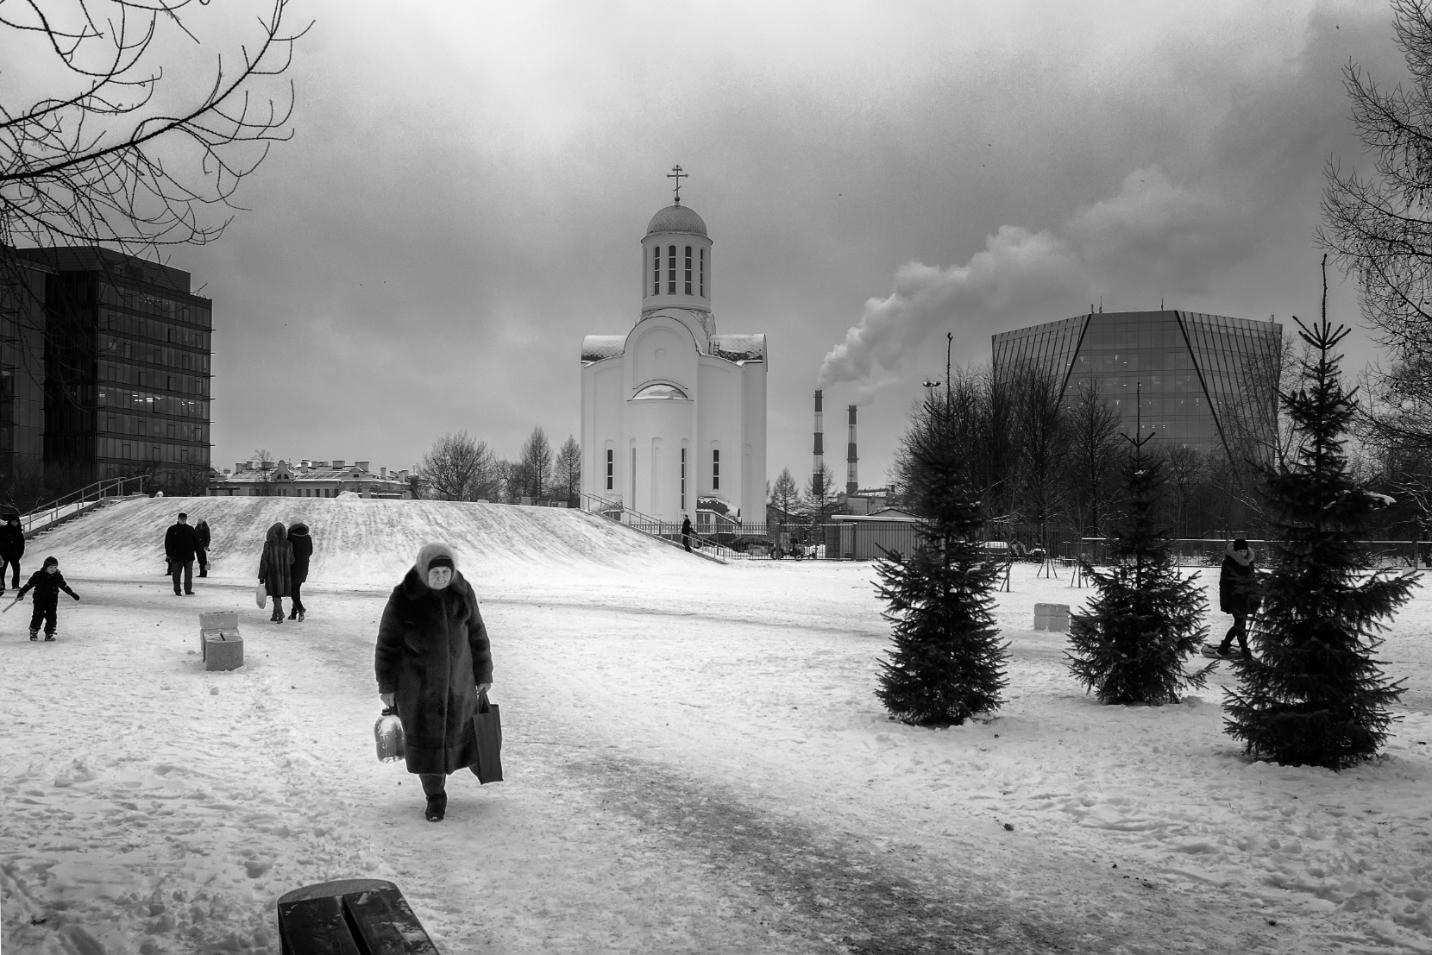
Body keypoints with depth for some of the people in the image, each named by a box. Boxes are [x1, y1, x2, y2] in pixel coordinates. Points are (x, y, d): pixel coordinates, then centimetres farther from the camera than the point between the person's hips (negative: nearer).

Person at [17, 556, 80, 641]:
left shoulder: (58, 577, -2)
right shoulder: (38, 575, -8)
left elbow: (64, 586, 12)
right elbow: (28, 584, 1)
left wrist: (72, 594, 15)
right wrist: (21, 593, 1)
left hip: (52, 601, 1)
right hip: (39, 600, -1)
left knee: (51, 617, -3)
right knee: (38, 616, -1)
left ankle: (49, 633, 8)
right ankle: (33, 632, 20)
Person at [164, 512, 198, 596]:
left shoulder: (191, 529, 12)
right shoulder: (172, 529, 1)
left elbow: (195, 542, 17)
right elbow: (168, 543, -3)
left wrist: (198, 552, 12)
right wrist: (169, 554, -10)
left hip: (189, 557, 2)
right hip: (177, 557, -2)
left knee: (189, 574, -1)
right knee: (176, 575, 3)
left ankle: (188, 590, 1)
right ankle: (177, 591, 11)